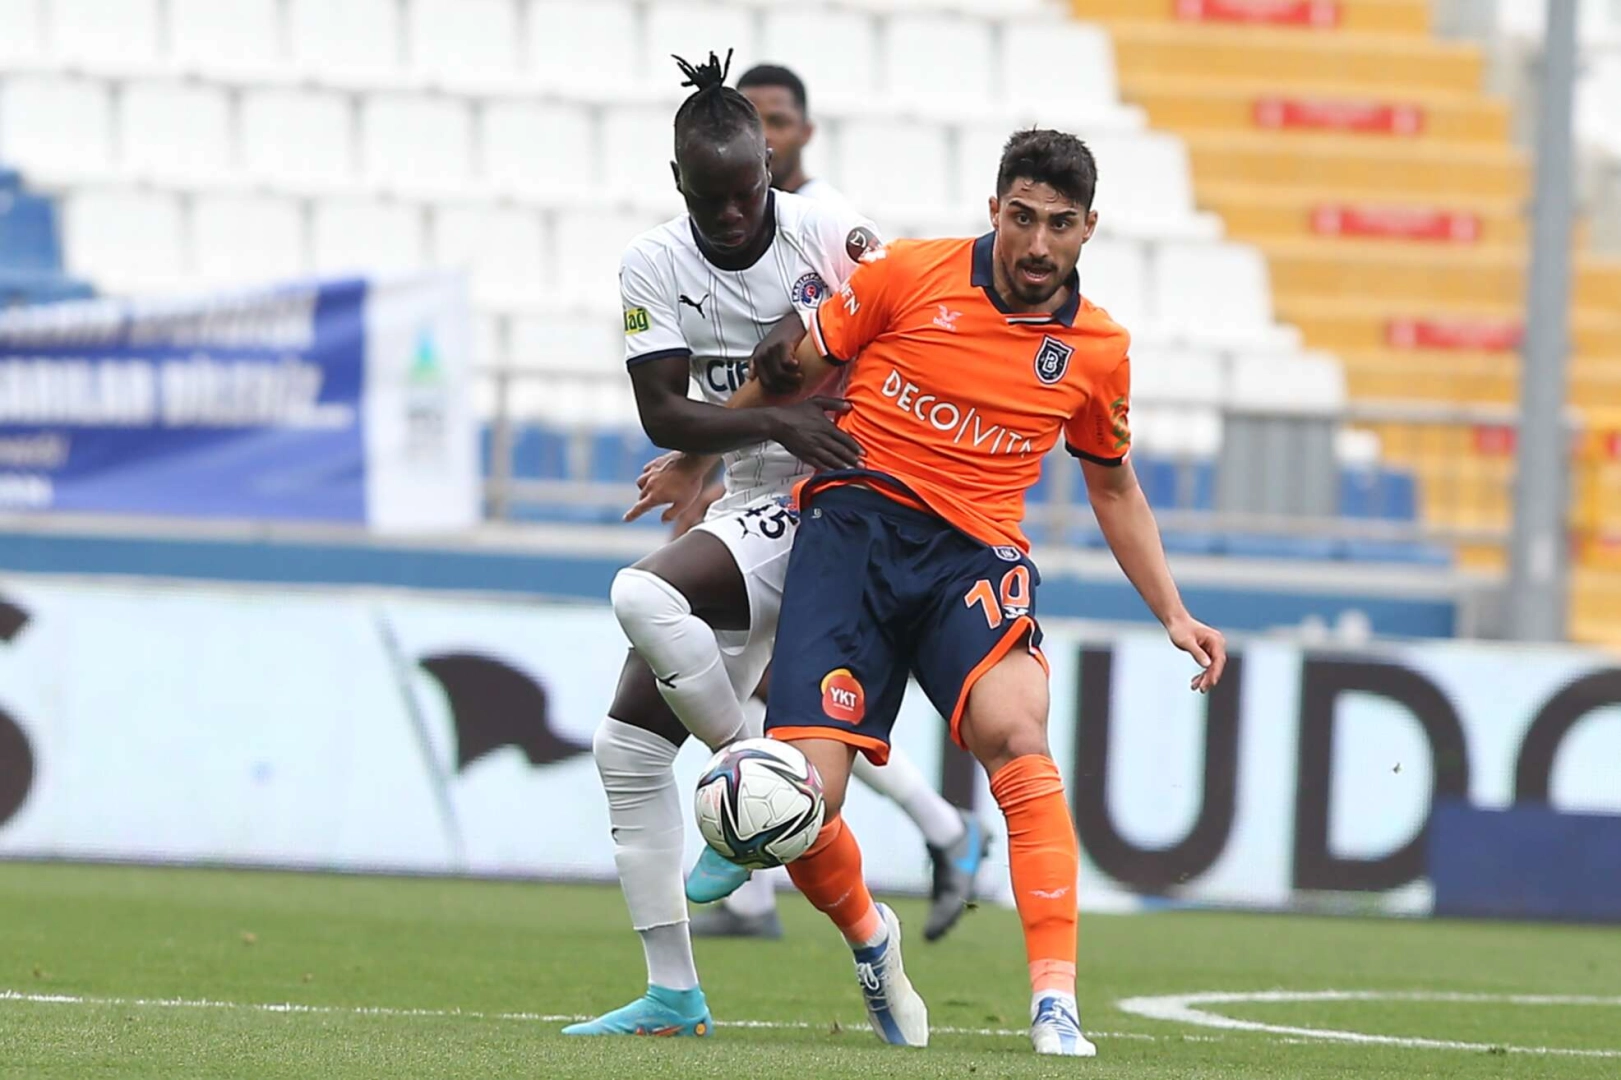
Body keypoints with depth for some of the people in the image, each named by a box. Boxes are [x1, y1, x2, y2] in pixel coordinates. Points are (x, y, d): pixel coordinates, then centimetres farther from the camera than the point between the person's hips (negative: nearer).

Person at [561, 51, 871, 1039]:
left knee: (645, 595, -29)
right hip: (756, 508, 6)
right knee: (629, 743, 2)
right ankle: (674, 995, 8)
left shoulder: (830, 235, -11)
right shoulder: (655, 266, 0)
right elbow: (663, 414, -7)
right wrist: (779, 422, -22)